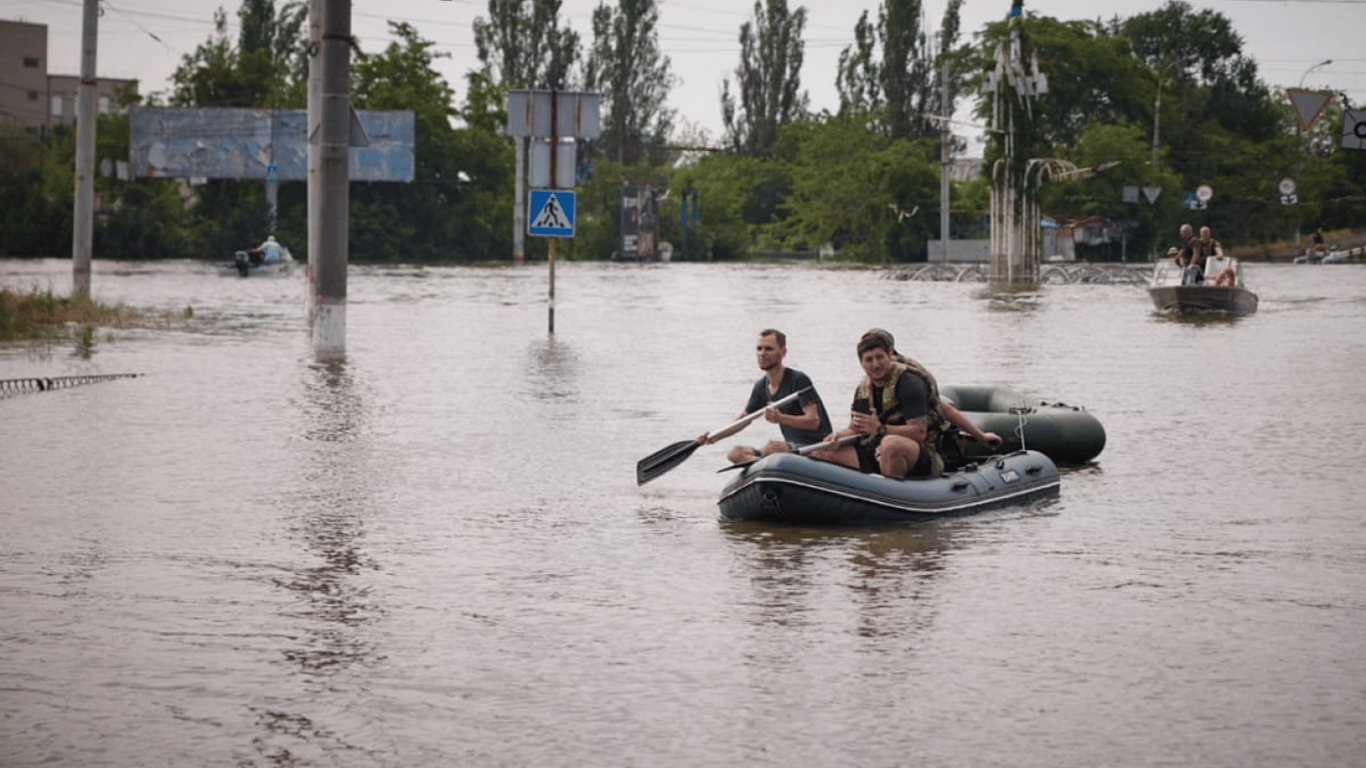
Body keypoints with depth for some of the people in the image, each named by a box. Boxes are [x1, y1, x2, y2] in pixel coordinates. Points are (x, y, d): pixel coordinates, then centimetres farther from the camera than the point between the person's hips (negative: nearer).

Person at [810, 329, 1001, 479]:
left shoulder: (908, 383, -14)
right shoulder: (864, 388, 10)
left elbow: (919, 432, -21)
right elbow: (855, 429, 13)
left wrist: (880, 429, -29)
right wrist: (839, 436, -10)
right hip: (876, 456, 7)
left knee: (892, 443, -43)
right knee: (822, 451, -7)